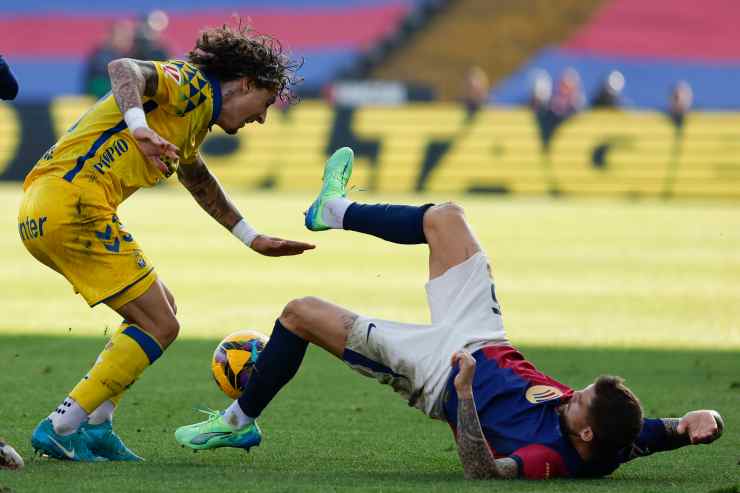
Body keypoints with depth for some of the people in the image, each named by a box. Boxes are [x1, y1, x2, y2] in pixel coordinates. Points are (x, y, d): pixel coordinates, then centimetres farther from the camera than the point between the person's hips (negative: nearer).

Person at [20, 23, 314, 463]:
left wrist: (254, 239, 52)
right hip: (74, 202, -10)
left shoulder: (197, 120, 27)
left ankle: (96, 426, 14)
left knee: (161, 309, 20)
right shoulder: (192, 84, -2)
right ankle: (60, 428, -6)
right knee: (160, 327, -5)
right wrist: (139, 126, -39)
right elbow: (124, 69, -22)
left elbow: (201, 183, 46)